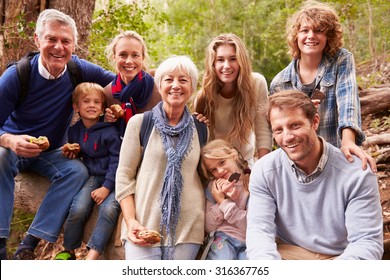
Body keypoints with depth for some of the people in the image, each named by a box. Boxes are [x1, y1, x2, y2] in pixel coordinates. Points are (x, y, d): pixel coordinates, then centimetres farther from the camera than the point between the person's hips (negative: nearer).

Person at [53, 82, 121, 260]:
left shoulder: (109, 131, -8)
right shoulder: (74, 131, 8)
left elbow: (116, 161, -10)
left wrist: (106, 187, -17)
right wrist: (69, 154, 0)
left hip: (111, 179, -3)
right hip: (91, 176, 3)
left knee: (109, 210, -30)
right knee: (78, 209, -22)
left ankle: (92, 257, -26)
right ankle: (68, 251, 1)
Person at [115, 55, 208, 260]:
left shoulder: (200, 128, 8)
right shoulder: (139, 122, 0)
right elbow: (124, 176, 0)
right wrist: (130, 221, -10)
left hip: (188, 226, 3)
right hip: (144, 225, -2)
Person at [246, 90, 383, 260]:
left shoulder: (356, 174, -13)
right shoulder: (264, 171, -5)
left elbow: (367, 241, -14)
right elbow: (259, 230, -11)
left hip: (341, 257, -1)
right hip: (285, 254, 2)